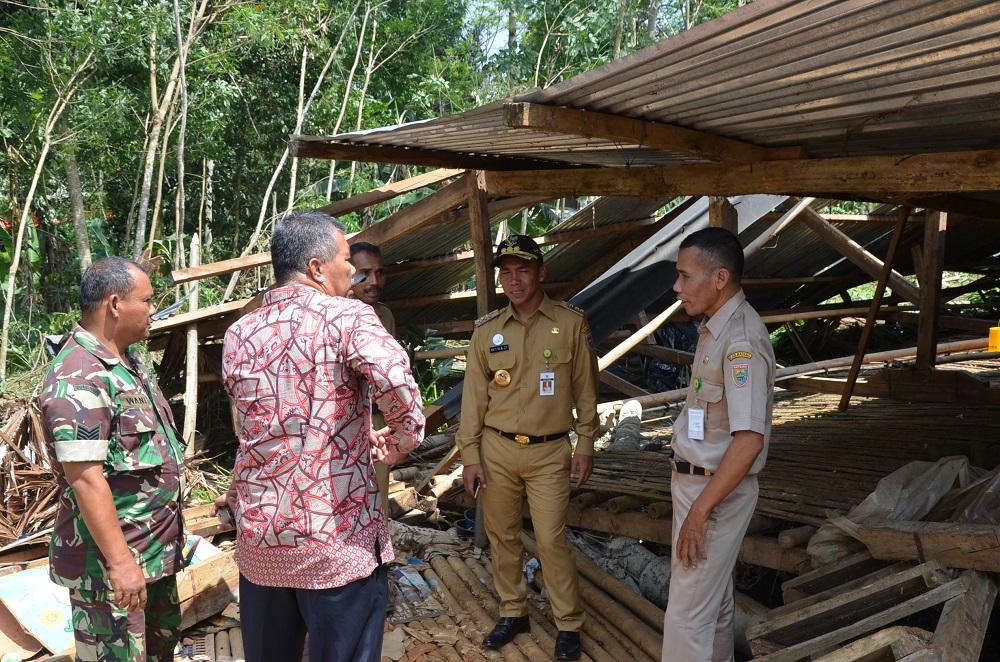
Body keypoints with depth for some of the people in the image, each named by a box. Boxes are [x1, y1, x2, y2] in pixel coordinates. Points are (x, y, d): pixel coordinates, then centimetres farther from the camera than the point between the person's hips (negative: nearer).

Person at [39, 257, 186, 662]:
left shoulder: (127, 360, 10)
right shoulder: (78, 378, -22)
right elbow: (85, 479, -25)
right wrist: (120, 561, -25)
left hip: (156, 548, 9)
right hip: (111, 559, -9)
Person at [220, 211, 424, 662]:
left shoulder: (238, 336, 6)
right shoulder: (346, 317, -11)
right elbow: (397, 383, -28)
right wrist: (400, 442, -11)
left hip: (260, 538, 6)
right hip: (340, 539, -5)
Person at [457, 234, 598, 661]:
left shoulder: (571, 323, -4)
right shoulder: (487, 330, 1)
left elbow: (586, 389, 1)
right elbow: (474, 396, 4)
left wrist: (585, 445, 0)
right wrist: (470, 455, 2)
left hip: (549, 452, -3)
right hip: (497, 449, 3)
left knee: (552, 540, -2)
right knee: (502, 536, 12)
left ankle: (569, 625, 16)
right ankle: (513, 612, 30)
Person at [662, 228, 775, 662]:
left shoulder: (741, 341, -23)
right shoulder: (714, 329, 8)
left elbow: (749, 440, -27)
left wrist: (700, 510, -24)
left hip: (716, 490, -10)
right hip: (697, 481, 10)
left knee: (687, 614, -2)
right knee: (713, 599, 21)